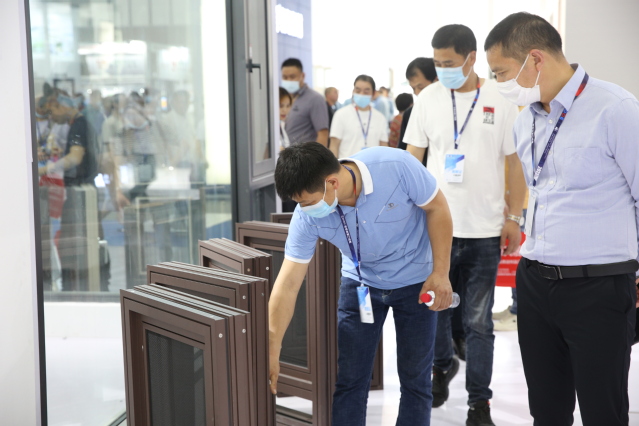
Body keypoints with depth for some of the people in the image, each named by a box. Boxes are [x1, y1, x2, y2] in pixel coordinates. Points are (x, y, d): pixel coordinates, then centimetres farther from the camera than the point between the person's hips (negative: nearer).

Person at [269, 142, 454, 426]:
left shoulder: (396, 166, -32)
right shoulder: (308, 215, -24)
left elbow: (437, 208, -15)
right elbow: (287, 285, -20)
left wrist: (440, 272, -17)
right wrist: (272, 352, -19)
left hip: (415, 281, -2)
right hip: (360, 282, 2)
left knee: (414, 379, 3)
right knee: (348, 380, 2)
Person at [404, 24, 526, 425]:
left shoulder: (501, 100, -3)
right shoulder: (428, 98, 1)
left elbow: (515, 162, 2)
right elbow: (413, 158, 6)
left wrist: (514, 217, -1)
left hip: (485, 229, -2)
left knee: (478, 320, 3)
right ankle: (443, 365, 41)